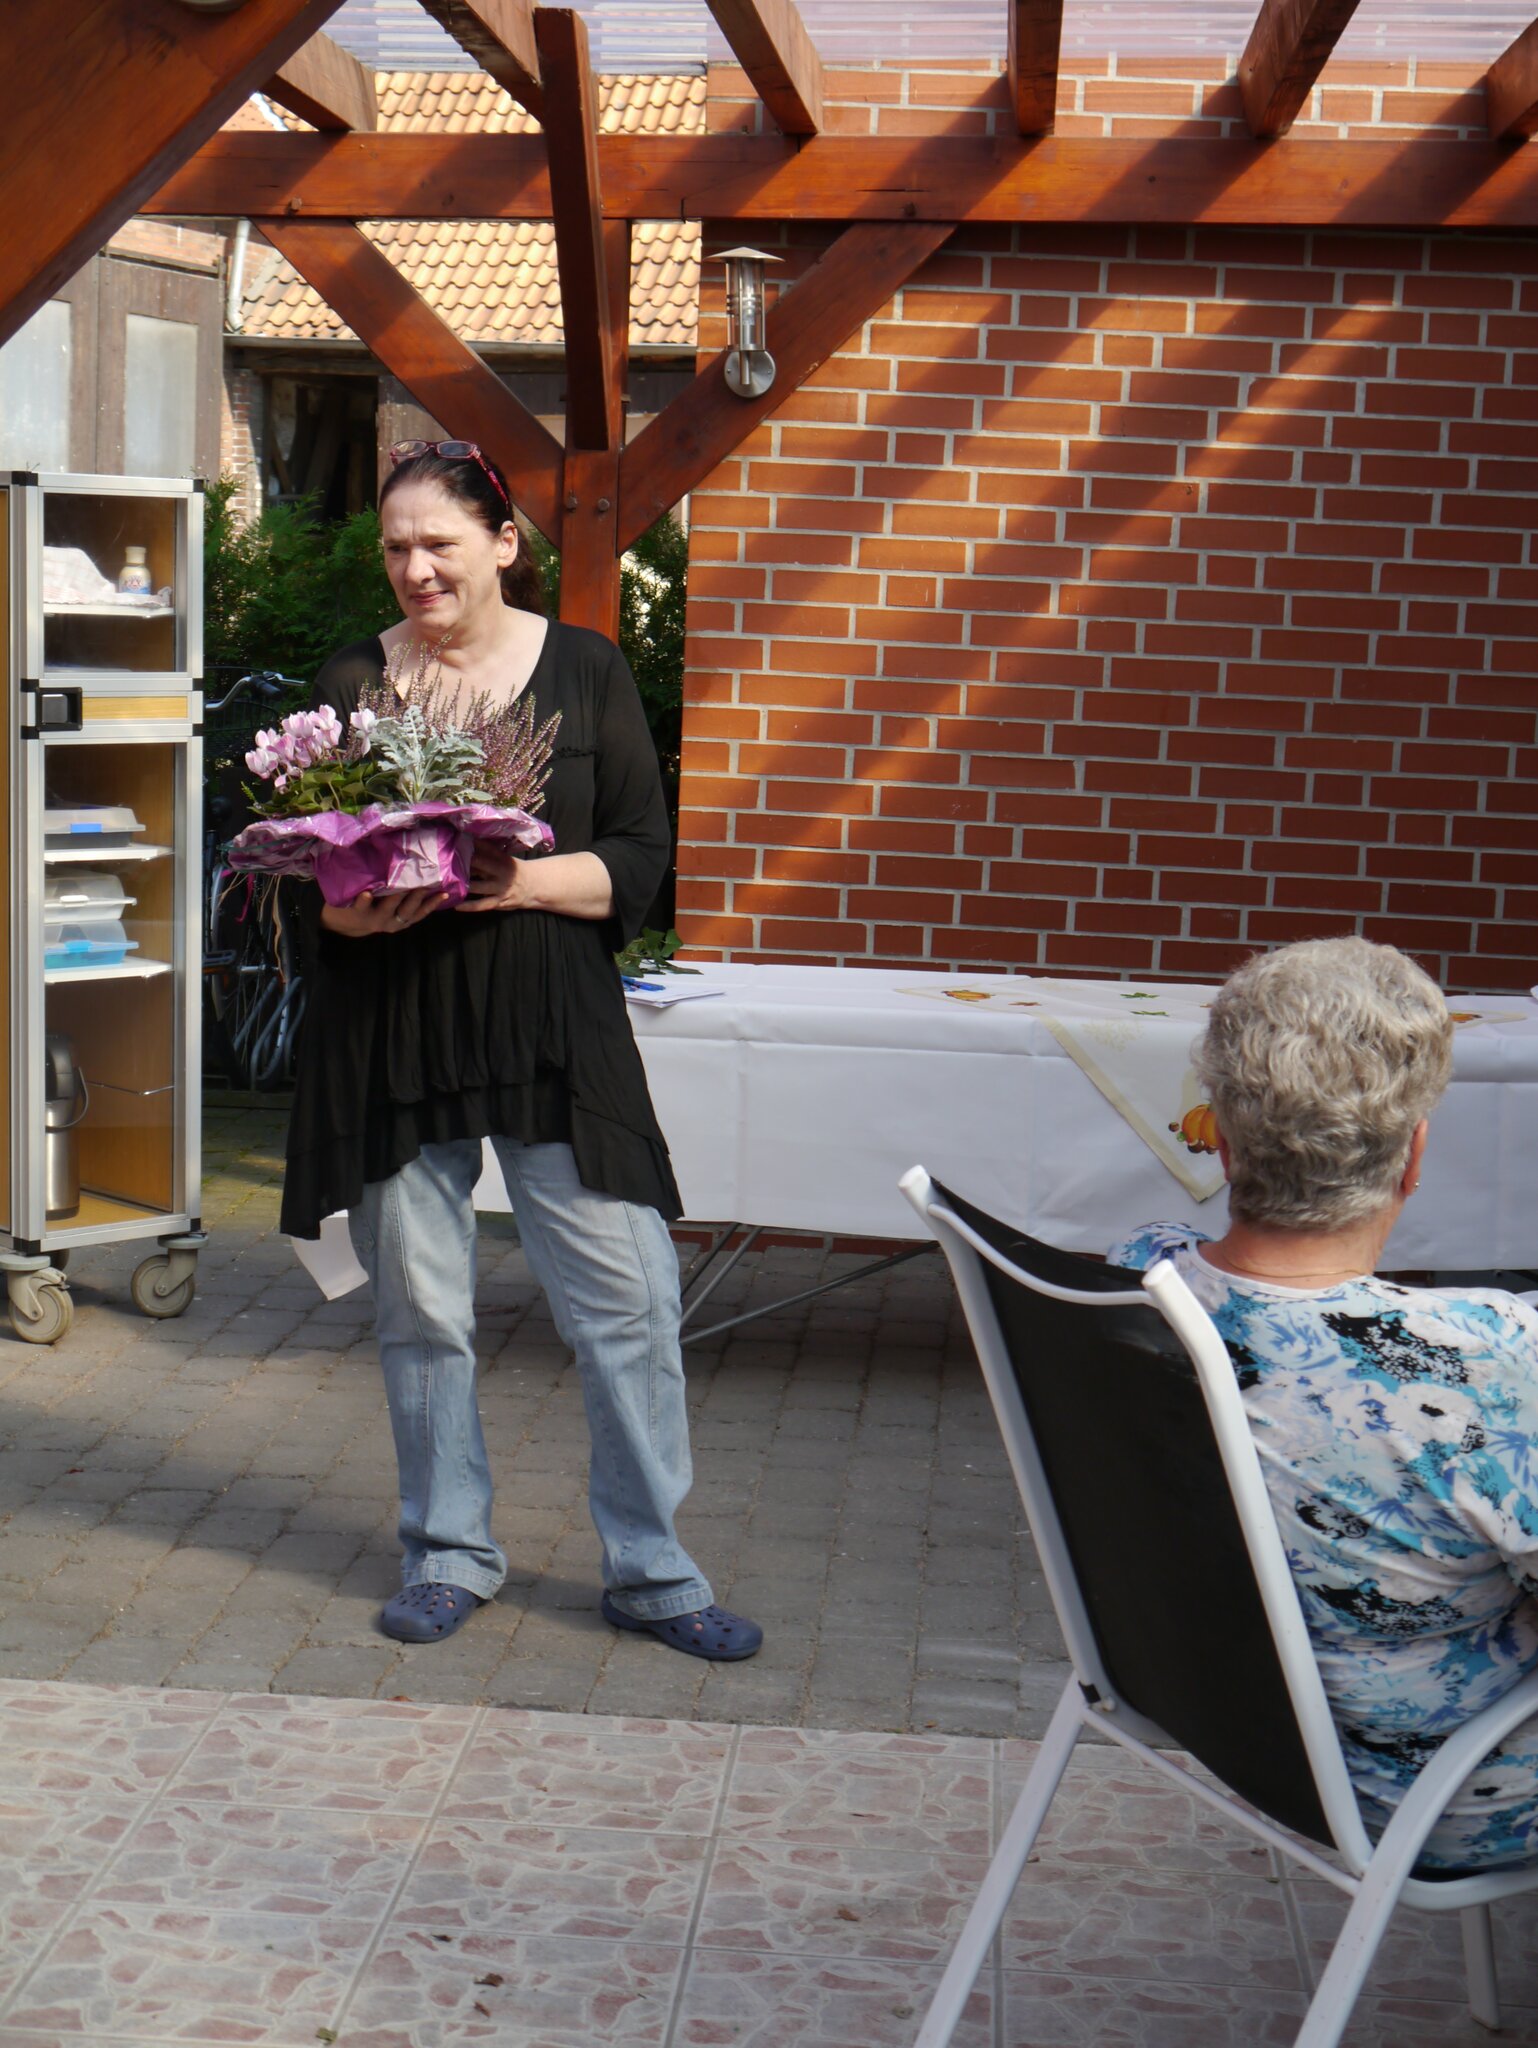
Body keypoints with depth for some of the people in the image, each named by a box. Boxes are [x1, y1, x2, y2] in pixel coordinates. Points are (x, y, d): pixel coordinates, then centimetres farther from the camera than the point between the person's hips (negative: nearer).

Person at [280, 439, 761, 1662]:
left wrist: (525, 882, -18)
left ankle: (652, 1570, 12)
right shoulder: (355, 681, 7)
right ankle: (450, 1553, 26)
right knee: (419, 1306, 8)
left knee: (627, 1302, -2)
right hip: (395, 1030, 2)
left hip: (555, 1025, -1)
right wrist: (361, 908, -15)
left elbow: (642, 858, -1)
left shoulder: (584, 670, 3)